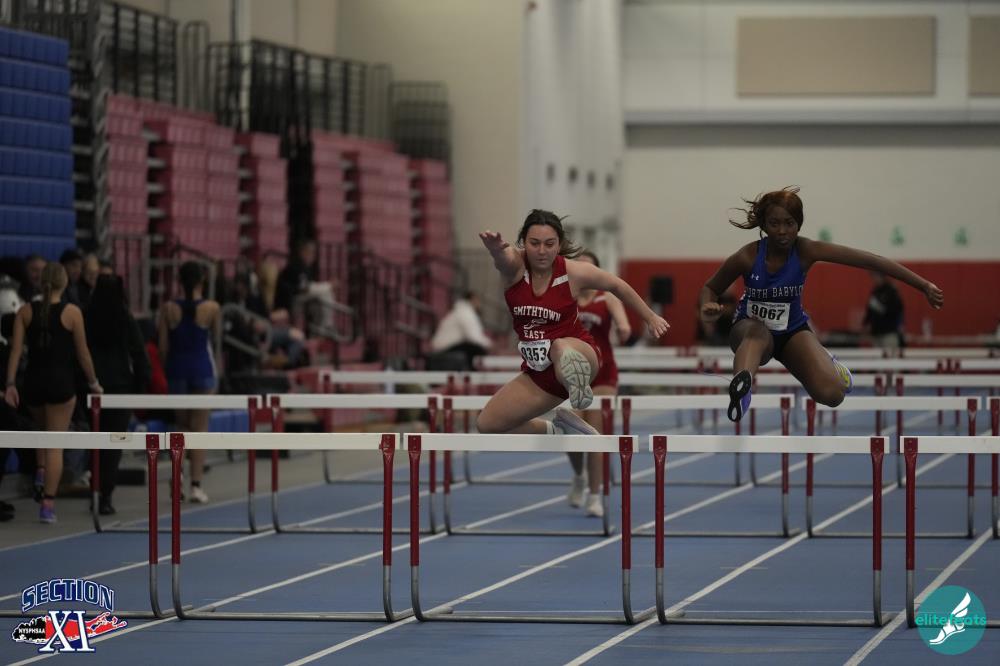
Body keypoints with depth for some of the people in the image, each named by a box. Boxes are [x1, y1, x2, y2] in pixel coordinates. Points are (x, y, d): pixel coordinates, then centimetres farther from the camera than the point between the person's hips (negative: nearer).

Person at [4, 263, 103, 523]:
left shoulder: (25, 312, 2)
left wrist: (10, 383, -5)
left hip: (33, 381, 3)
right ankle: (48, 504, -3)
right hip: (61, 381, -3)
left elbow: (16, 349, -4)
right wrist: (93, 382, 11)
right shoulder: (72, 312, -6)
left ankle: (41, 470, 12)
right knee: (55, 444, 1)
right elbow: (82, 353, -2)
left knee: (43, 428, 32)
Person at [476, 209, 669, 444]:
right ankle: (556, 432, 22)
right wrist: (495, 247, -63)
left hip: (580, 352, -6)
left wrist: (651, 318, 18)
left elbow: (617, 286, 7)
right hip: (538, 372, 6)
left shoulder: (574, 272, -11)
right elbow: (502, 257, -37)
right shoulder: (515, 265, -11)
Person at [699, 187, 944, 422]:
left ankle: (826, 362, 16)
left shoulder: (806, 251, -22)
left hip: (793, 330, 2)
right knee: (757, 334, -40)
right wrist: (708, 307, -28)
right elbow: (710, 288, -3)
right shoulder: (747, 257, -22)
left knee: (831, 394, -20)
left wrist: (925, 285, -23)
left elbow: (870, 261, -21)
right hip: (750, 328, -2)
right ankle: (740, 385, -68)